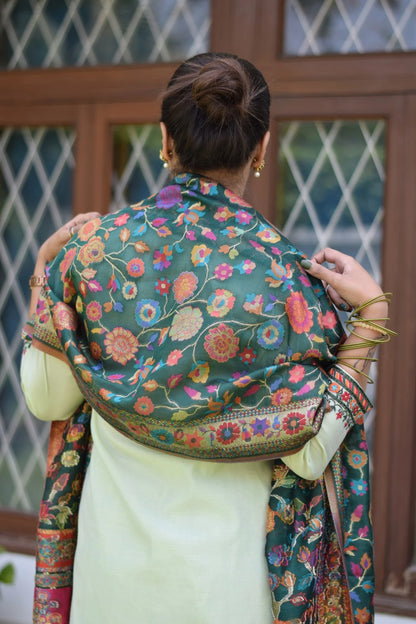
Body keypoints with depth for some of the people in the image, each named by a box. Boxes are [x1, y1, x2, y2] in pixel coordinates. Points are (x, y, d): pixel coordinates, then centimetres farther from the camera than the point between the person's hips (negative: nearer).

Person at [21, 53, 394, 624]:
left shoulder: (93, 246, -10)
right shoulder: (287, 274, -16)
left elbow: (48, 399, 1)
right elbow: (310, 448, -14)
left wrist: (47, 266, 10)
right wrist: (371, 316, -11)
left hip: (116, 548, 2)